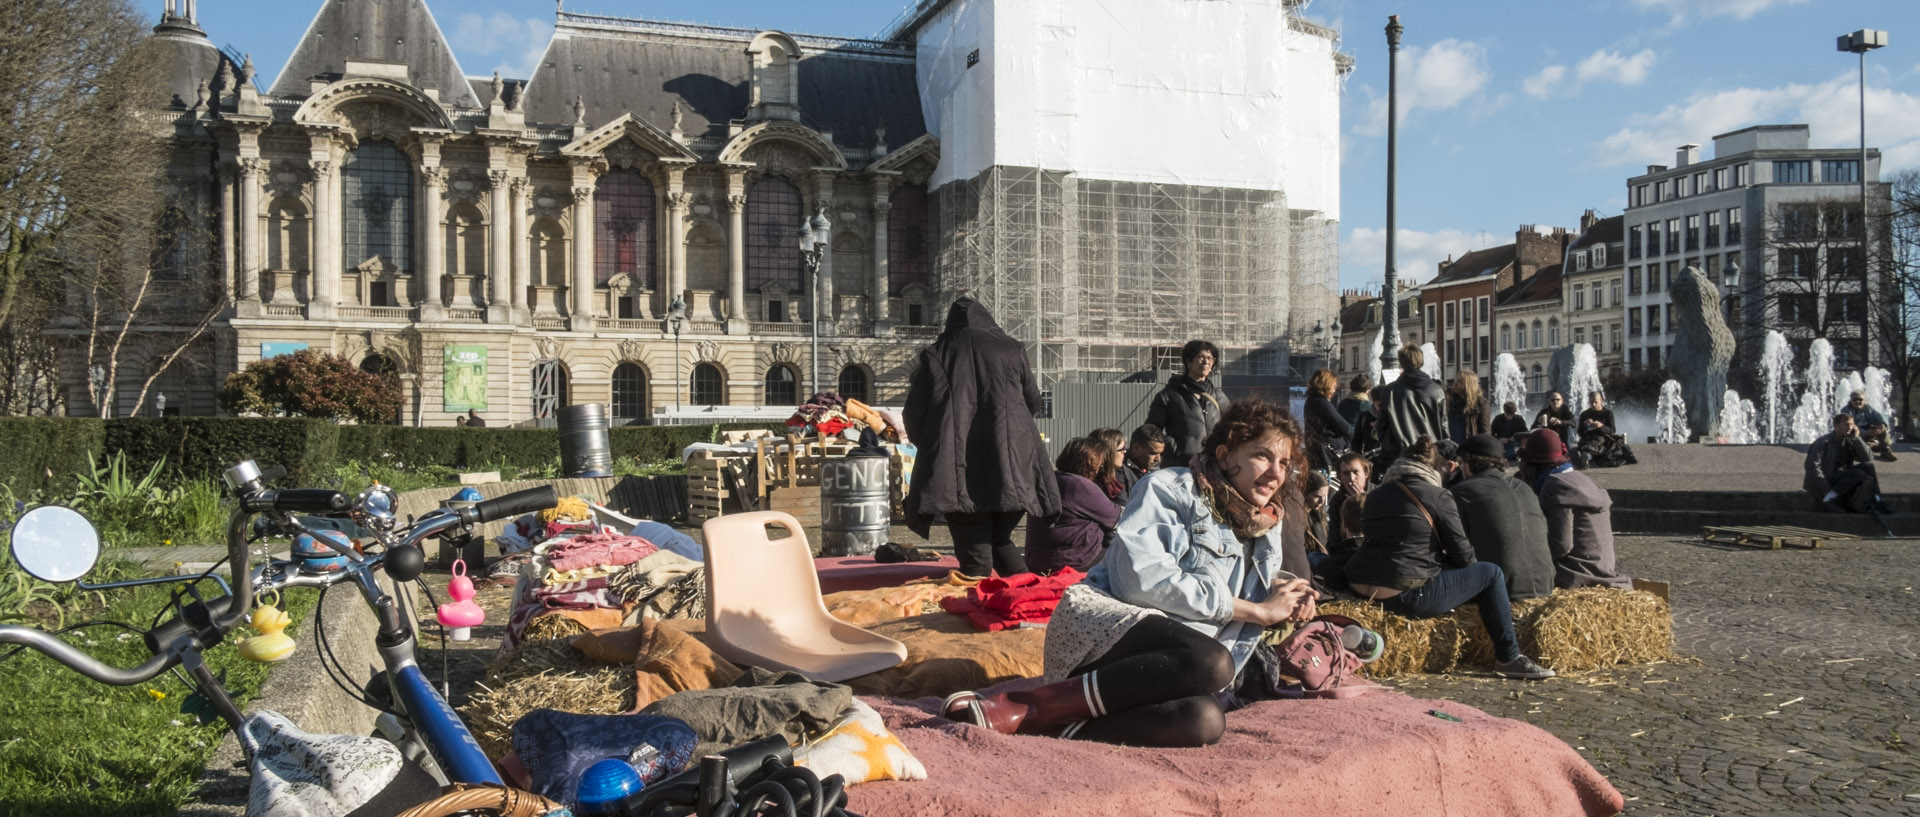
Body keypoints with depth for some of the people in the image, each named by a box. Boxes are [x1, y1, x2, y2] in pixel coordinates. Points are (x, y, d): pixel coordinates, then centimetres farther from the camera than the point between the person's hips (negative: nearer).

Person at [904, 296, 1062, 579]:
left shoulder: (934, 355, 6)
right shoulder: (1011, 350, 10)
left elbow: (913, 416, 5)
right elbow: (1034, 402, 20)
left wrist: (932, 446, 24)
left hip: (957, 472, -2)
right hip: (1011, 468, 2)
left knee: (975, 557, 0)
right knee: (1000, 541, 19)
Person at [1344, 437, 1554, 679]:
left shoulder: (1375, 495, 15)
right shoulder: (1438, 497, -3)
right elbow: (1462, 553, 0)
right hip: (1406, 595, -7)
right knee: (1491, 573, 8)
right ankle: (1509, 658, 15)